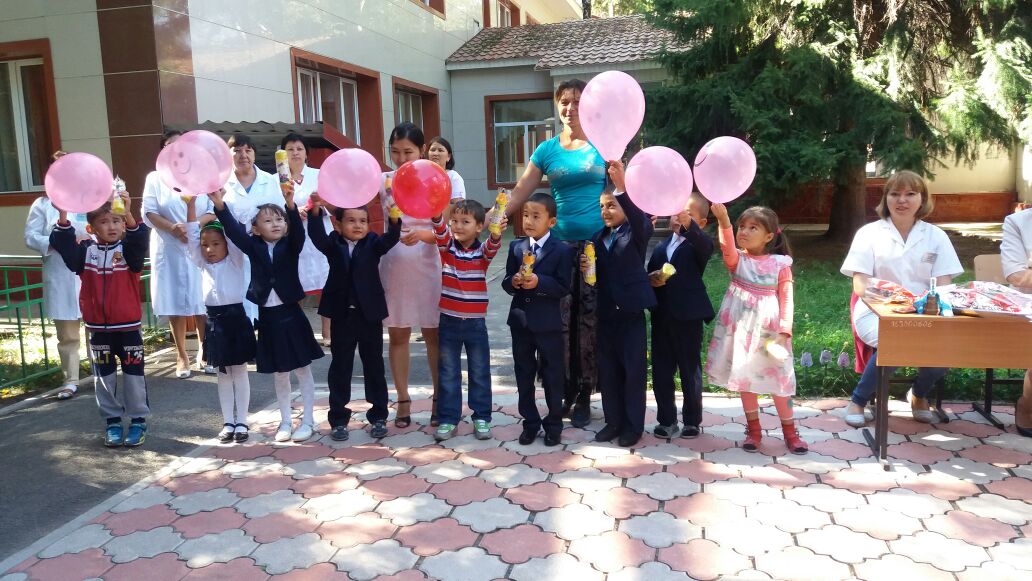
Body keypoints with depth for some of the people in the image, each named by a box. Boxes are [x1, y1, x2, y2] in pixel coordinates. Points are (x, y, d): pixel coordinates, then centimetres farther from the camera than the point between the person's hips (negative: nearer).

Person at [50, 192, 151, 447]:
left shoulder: (129, 250, -5)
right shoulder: (85, 251, 2)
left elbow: (140, 238, -24)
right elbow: (63, 244, -12)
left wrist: (128, 213, -39)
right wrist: (63, 216, -26)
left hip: (128, 326, -2)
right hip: (98, 328, 3)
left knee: (133, 375, 6)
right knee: (104, 376, 12)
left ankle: (138, 421, 18)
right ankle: (112, 422, 25)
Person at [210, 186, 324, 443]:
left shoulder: (290, 245, -3)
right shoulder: (254, 246, 1)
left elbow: (298, 230, -22)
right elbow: (234, 231, -13)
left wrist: (291, 204, -40)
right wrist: (220, 206, -29)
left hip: (291, 314, -2)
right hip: (267, 316, 2)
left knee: (303, 370, 6)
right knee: (279, 374, 13)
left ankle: (308, 421, 17)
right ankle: (285, 421, 25)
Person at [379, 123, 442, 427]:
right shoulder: (384, 181, 0)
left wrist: (423, 234, -26)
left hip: (427, 268, -1)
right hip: (393, 267, 2)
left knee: (433, 334, 7)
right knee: (397, 335, 8)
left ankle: (439, 398, 19)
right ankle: (403, 400, 20)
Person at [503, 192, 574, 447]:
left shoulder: (562, 250, -7)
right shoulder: (516, 246, 6)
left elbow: (563, 288, -12)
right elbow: (506, 282, 5)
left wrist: (538, 282, -25)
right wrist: (514, 282, -17)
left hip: (548, 323, -4)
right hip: (520, 320, 4)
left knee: (552, 376, 7)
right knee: (524, 374, 12)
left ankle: (553, 425, 20)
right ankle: (530, 423, 25)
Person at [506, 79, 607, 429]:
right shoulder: (547, 149, 8)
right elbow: (518, 194, 3)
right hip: (560, 244, 2)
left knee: (590, 320, 1)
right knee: (560, 320, 2)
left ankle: (584, 396, 12)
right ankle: (563, 391, 15)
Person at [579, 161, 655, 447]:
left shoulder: (637, 232, -4)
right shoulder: (597, 237, 11)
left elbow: (640, 218, -28)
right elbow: (595, 275, 12)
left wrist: (621, 186, -41)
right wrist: (585, 268, -12)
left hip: (631, 311, -5)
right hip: (605, 312, 5)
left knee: (633, 369, 3)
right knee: (607, 370, 11)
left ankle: (633, 425, 14)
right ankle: (613, 421, 23)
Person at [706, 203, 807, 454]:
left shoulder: (780, 264, -1)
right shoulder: (737, 260, 0)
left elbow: (786, 298, -3)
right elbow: (727, 246, -23)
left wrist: (784, 330, -13)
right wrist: (723, 220, -40)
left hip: (769, 328, -1)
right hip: (742, 326, 1)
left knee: (778, 377, 4)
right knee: (744, 377, 8)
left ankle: (790, 432, 20)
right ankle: (753, 430, 23)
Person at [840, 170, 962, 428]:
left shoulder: (936, 236, 13)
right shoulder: (869, 233, 5)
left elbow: (943, 287, 4)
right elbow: (860, 286, -3)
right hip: (877, 312, -3)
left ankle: (919, 395, 6)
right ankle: (858, 401, -10)